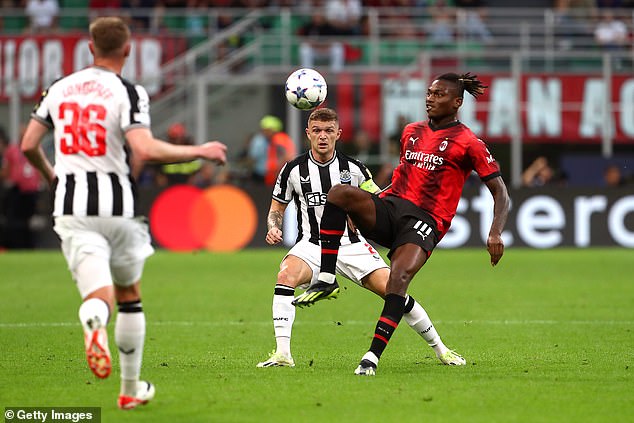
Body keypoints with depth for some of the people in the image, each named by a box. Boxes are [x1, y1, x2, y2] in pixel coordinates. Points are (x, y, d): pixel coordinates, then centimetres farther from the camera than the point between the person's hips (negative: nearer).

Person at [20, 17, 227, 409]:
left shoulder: (59, 88, 8)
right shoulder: (128, 93, -7)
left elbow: (28, 145, 11)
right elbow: (145, 150, -20)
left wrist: (51, 176, 32)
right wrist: (199, 152, -8)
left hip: (72, 207, 2)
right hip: (117, 203, -2)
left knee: (100, 294, -7)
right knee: (129, 297, 18)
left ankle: (94, 325, -45)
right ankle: (131, 388, 24)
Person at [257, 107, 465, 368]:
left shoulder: (353, 168, 0)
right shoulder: (294, 170, -1)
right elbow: (277, 208, 10)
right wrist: (274, 229, -11)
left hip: (351, 245, 0)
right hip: (312, 246, 0)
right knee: (286, 275, -32)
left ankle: (439, 349, 5)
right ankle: (282, 354, -31)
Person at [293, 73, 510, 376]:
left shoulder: (467, 143, 2)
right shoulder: (411, 132, 20)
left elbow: (500, 192, 0)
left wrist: (496, 233, -16)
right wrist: (360, 212, 30)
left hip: (425, 220, -5)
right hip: (389, 206, 5)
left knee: (400, 276, -32)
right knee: (338, 193, -23)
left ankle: (373, 356, -32)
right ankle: (326, 280, -23)